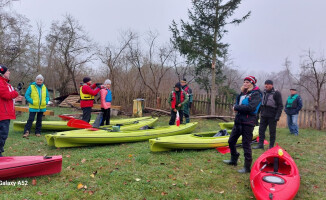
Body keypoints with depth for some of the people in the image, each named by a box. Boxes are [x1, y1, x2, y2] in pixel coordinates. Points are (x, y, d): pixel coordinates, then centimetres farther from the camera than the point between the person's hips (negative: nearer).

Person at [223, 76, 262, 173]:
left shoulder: (256, 94, -10)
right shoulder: (244, 93, 14)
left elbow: (250, 107, -24)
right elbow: (237, 104, 11)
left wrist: (236, 108, -14)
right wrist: (241, 93, -1)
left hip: (248, 122, -8)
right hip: (238, 120, 8)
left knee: (246, 144, -1)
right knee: (231, 141, 16)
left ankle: (247, 167, 12)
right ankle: (234, 160, 36)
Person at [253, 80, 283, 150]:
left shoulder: (276, 93, -8)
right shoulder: (264, 92, 11)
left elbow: (280, 106, -10)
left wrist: (277, 116, -16)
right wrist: (261, 113, 15)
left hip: (272, 116, -6)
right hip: (263, 115, 6)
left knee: (272, 131, 4)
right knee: (261, 129, 6)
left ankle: (271, 146, 13)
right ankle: (260, 144, 15)